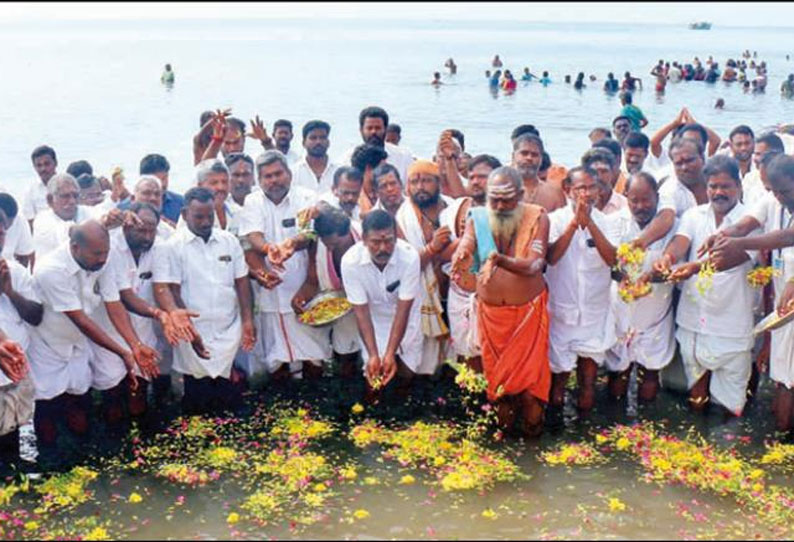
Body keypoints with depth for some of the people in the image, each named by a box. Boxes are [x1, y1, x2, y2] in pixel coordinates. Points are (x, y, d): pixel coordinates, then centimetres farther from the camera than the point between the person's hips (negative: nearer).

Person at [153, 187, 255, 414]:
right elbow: (167, 290, -9)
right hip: (195, 335, -3)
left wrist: (247, 320, -1)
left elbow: (241, 282, 10)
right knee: (199, 402, 0)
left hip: (230, 333, 3)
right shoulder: (172, 247, -4)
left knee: (230, 401, 4)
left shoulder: (229, 241, 8)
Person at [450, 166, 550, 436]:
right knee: (496, 370, 13)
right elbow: (464, 248, -22)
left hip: (528, 310, -2)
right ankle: (503, 422, 33)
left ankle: (532, 424, 24)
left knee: (529, 371, 2)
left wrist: (501, 260, -44)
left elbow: (534, 265, -25)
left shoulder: (537, 217, -12)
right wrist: (459, 261, -48)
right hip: (491, 310, 2)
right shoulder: (478, 218, -6)